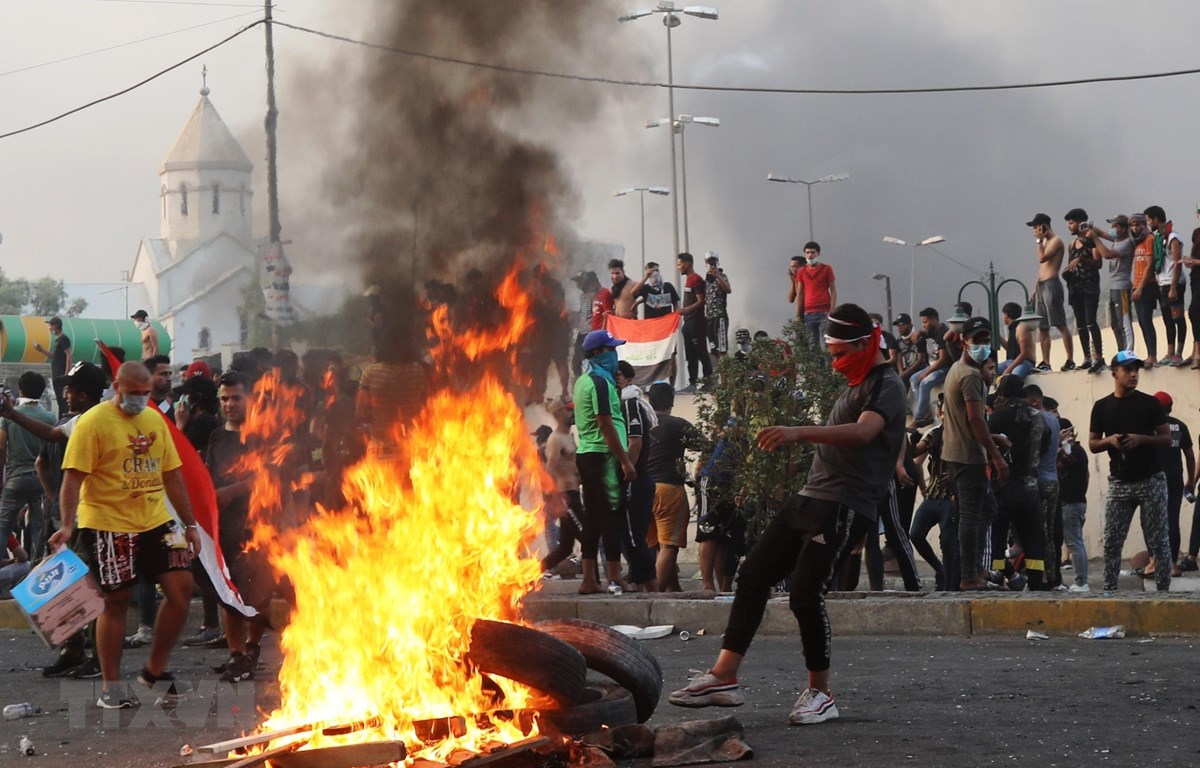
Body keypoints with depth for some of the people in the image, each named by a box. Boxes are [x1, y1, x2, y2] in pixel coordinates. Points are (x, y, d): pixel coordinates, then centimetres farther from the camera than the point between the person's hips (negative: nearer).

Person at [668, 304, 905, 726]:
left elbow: (864, 432, -31)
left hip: (844, 507, -10)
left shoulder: (886, 386, -10)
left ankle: (820, 693, 0)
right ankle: (724, 676, 1)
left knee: (806, 593, -15)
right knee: (754, 574, 1)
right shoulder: (854, 386, 21)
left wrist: (800, 433, -43)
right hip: (810, 499, 10)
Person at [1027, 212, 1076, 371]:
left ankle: (1070, 360, -12)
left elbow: (1042, 258, -17)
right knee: (1042, 326, 7)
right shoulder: (1046, 242, 22)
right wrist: (1037, 286, 20)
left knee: (1061, 325, -11)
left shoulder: (1056, 241, -6)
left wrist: (1039, 241, -8)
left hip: (1051, 285, -10)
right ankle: (1045, 363, 8)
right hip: (1042, 285, 10)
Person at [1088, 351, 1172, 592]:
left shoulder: (1149, 403, 1)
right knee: (1111, 542, -1)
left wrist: (1141, 439, -17)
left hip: (1151, 481, -2)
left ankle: (1163, 589, 4)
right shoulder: (1102, 406, 7)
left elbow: (1167, 438, 1)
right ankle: (1109, 590, 4)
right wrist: (1110, 440, -11)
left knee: (1158, 541, 0)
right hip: (1119, 482, 2)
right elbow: (1092, 444, 10)